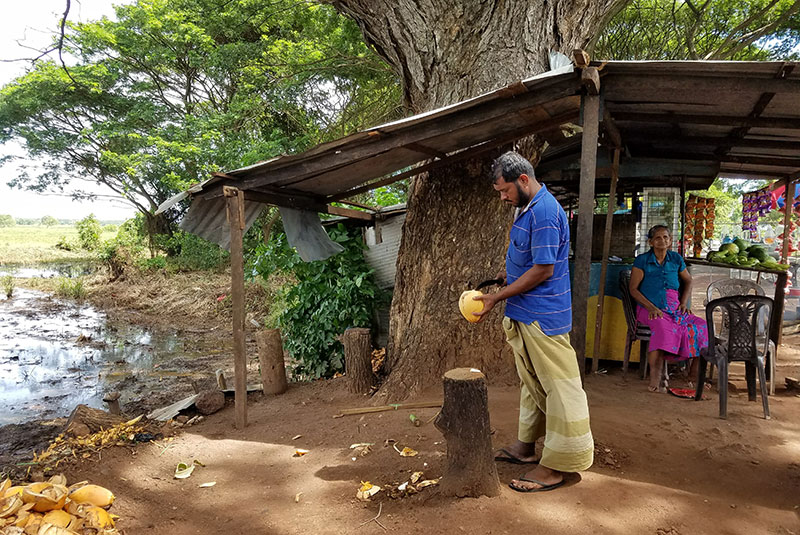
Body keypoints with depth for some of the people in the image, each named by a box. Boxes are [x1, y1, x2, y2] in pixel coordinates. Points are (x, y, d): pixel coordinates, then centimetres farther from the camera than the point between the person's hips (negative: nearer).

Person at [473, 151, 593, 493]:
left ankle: (554, 467, 8)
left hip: (543, 318, -11)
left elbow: (543, 270, -22)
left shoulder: (544, 212, -19)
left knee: (557, 386, -1)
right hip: (525, 314, 11)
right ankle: (527, 446, 33)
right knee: (531, 381, 19)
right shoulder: (527, 208, 13)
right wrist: (509, 273, 8)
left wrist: (498, 298, -16)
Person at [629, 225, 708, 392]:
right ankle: (655, 377, -37)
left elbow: (688, 281, 26)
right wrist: (651, 308, -14)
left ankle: (694, 373, -9)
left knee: (701, 326, -18)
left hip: (674, 308, 5)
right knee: (663, 326, -36)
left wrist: (684, 303, 9)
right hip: (649, 308, -5)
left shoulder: (676, 259, 14)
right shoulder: (642, 260, 2)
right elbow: (633, 289, -2)